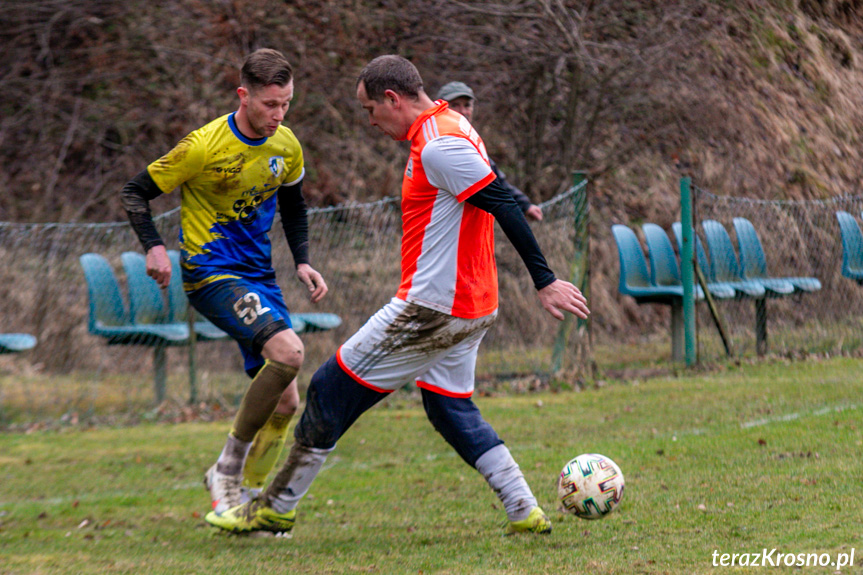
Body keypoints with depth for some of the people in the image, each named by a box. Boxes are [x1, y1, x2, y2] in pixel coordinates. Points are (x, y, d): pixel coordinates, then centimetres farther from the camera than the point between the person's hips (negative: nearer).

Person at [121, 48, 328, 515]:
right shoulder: (204, 147, -16)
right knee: (288, 351, -29)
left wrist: (302, 262, 8)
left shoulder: (287, 148, 2)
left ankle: (246, 495, 19)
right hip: (210, 273, -7)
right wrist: (153, 246, -23)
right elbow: (136, 192, -8)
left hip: (259, 277, 7)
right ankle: (228, 469, -15)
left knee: (285, 402, 2)